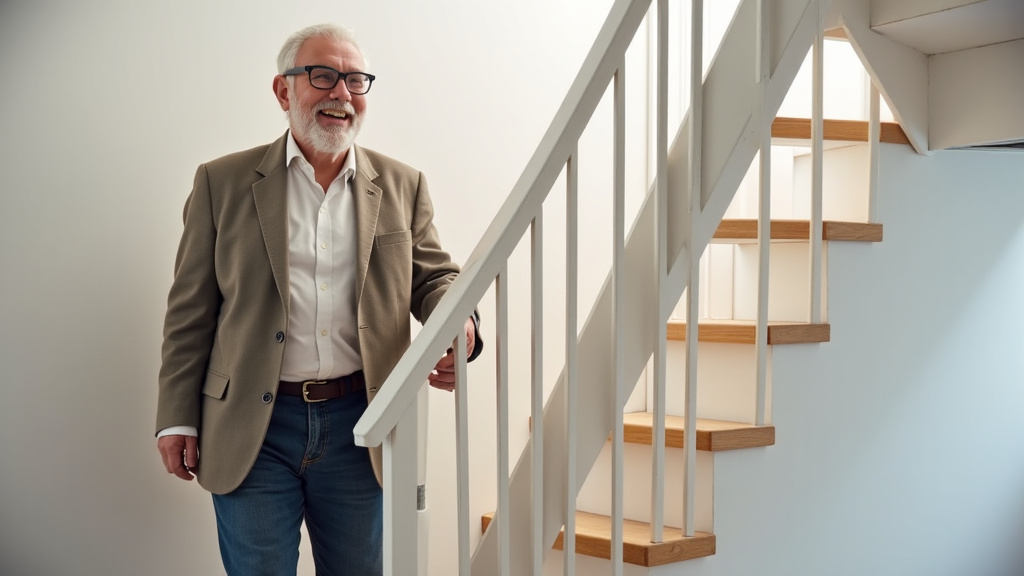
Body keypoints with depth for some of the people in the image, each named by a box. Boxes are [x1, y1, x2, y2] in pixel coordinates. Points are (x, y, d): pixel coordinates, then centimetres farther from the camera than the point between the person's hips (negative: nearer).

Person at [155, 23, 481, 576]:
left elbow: (434, 277, 7)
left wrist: (459, 326, -17)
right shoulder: (222, 182, 2)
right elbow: (190, 311, 3)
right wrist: (178, 419, 0)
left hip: (358, 425, 2)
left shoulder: (402, 186, 7)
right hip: (253, 428, -2)